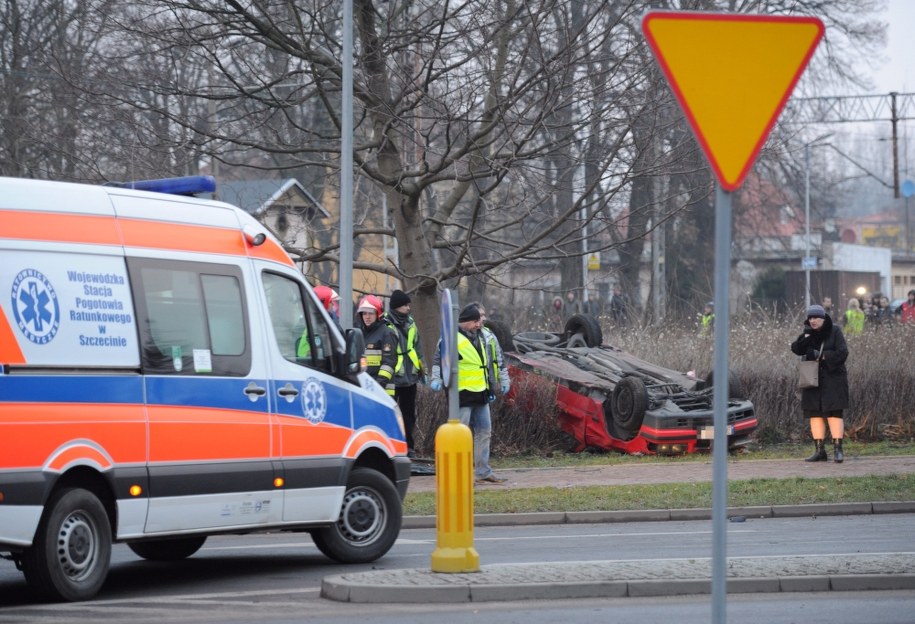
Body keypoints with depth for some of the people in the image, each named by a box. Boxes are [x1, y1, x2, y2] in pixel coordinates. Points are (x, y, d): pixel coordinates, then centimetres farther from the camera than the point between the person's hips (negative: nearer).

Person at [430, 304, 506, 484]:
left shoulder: (478, 336, 16)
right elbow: (439, 360, -14)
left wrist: (489, 388, 29)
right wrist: (436, 379, -30)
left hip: (480, 394, 9)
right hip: (462, 394, -9)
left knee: (484, 431, 11)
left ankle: (483, 472, 17)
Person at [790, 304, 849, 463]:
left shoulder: (834, 331, -6)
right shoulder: (808, 332, 8)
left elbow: (842, 353, -13)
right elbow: (796, 349, -4)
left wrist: (822, 356, -15)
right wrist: (805, 338, -20)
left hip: (832, 378, -5)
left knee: (834, 414, -8)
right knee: (815, 414, 3)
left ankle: (838, 449, -9)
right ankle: (819, 450, 6)